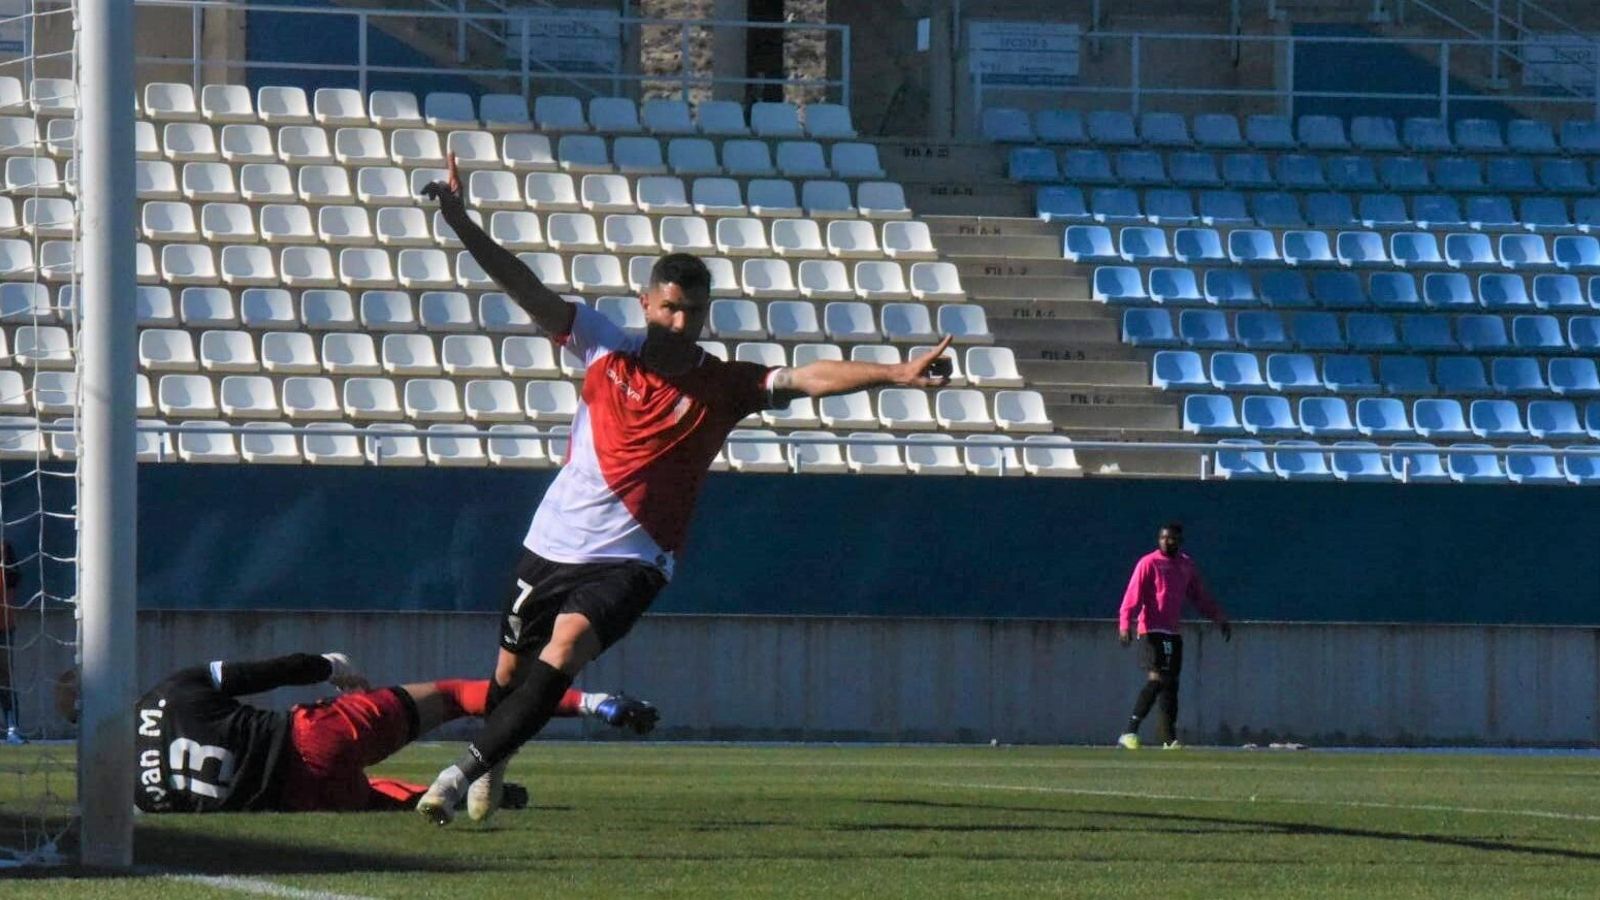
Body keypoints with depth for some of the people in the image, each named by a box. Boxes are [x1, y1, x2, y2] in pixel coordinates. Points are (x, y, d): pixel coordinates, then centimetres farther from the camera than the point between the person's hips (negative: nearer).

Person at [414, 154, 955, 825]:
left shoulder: (725, 387, -5)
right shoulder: (606, 349, -3)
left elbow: (808, 379, -17)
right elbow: (525, 287, -7)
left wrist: (895, 374, -31)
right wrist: (458, 220, -18)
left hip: (629, 561, -3)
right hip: (553, 542, 3)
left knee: (563, 651, -27)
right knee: (510, 672, 15)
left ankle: (468, 769, -23)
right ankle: (492, 766, 44)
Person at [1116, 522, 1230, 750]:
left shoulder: (1187, 566, 14)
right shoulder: (1149, 563, -4)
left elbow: (1200, 597, 23)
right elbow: (1133, 595, -11)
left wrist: (1220, 618, 16)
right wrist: (1125, 625, -22)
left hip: (1174, 633, 7)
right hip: (1152, 631, -7)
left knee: (1171, 684, 5)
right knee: (1156, 679, -18)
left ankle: (1169, 738, 7)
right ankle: (1131, 731, -20)